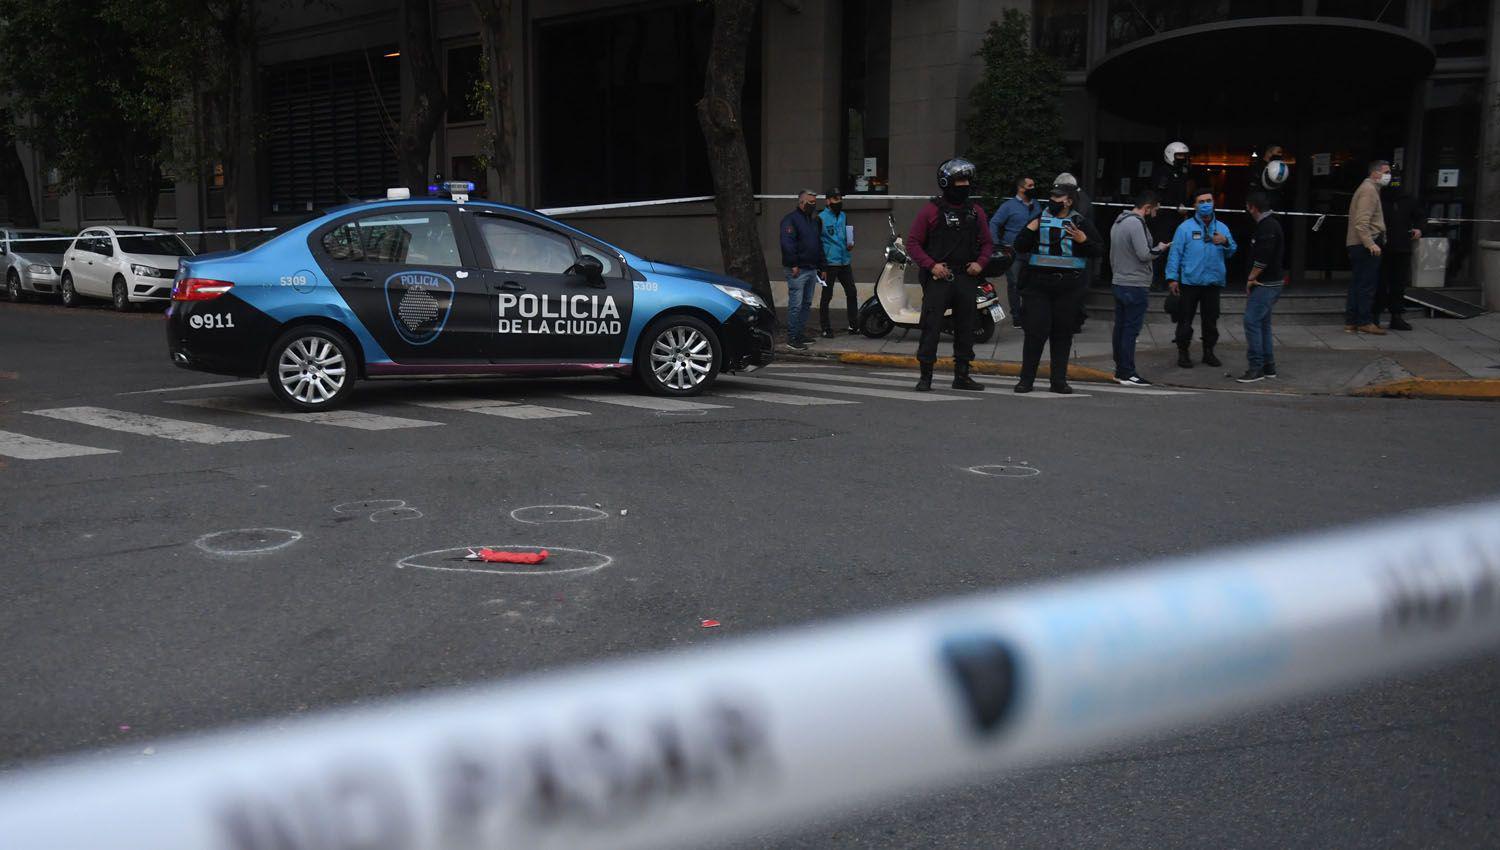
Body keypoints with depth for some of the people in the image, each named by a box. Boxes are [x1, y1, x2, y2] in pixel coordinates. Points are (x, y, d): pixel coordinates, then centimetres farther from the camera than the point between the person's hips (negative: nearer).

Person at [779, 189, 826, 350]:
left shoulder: (813, 220, 20)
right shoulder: (791, 219, -9)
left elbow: (819, 244, 25)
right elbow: (787, 243, -19)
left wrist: (820, 265, 18)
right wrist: (794, 264, -23)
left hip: (811, 269, 9)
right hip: (797, 270, -9)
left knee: (806, 304, 12)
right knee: (796, 305, -9)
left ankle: (799, 334, 20)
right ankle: (792, 338, -6)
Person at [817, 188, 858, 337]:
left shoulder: (843, 216, 13)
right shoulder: (821, 218, -7)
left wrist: (850, 244, 0)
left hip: (844, 262, 6)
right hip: (829, 263, -6)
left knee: (852, 292, 9)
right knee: (827, 296, 1)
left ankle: (853, 325, 19)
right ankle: (826, 329, 7)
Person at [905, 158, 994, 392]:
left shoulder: (975, 211, 13)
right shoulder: (931, 210, -1)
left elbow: (987, 243, 19)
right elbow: (912, 243, -3)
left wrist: (980, 263, 0)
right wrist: (931, 265, -14)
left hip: (967, 278, 5)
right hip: (938, 277, -5)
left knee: (966, 328, 9)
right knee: (931, 328, -7)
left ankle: (962, 375, 18)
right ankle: (925, 376, 0)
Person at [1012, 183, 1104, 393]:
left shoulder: (1081, 223, 7)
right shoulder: (1039, 219, 9)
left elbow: (1099, 250, 5)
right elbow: (1019, 247, 8)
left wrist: (1084, 240, -12)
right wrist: (1029, 231, -7)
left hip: (1068, 287, 0)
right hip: (1038, 284, 0)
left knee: (1063, 333, 5)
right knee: (1035, 331, -5)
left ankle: (1059, 380, 12)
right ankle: (1026, 378, 3)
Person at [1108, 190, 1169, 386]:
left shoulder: (1118, 223, 16)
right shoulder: (1136, 223, -15)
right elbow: (1144, 254, -20)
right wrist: (1160, 248, -3)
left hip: (1119, 283, 10)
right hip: (1135, 286, -10)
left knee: (1120, 328, 11)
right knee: (1131, 329, -8)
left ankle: (1120, 370, 16)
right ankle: (1128, 373, -7)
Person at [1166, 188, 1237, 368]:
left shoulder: (1222, 228, 11)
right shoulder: (1185, 227, -2)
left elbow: (1231, 252, 11)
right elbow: (1175, 253, -6)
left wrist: (1226, 242, -11)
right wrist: (1172, 278, -11)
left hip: (1213, 282, 4)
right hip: (1190, 282, -4)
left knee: (1211, 320, 11)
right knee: (1185, 320, 0)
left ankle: (1208, 352, 23)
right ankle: (1183, 353, 10)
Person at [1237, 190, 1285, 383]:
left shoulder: (1268, 227, -18)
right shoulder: (1269, 224, 16)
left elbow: (1263, 258, -24)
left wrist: (1251, 278, -11)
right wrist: (1252, 279, 13)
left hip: (1266, 284, -11)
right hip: (1268, 283, 11)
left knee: (1252, 321, -12)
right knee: (1262, 323, 15)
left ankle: (1256, 367, -11)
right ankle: (1268, 366, 20)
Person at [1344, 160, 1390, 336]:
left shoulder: (1369, 188, 22)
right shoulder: (1368, 190, -11)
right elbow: (1362, 221, -21)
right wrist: (1370, 243, -25)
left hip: (1358, 245, 11)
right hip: (1366, 245, -11)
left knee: (1357, 285, 10)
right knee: (1367, 285, -7)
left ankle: (1351, 322, 13)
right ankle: (1365, 322, -4)